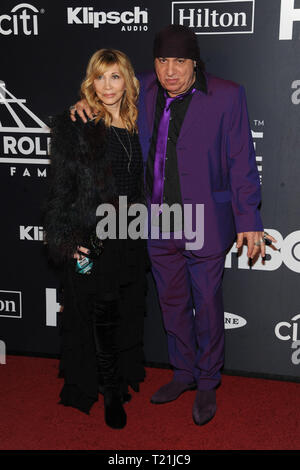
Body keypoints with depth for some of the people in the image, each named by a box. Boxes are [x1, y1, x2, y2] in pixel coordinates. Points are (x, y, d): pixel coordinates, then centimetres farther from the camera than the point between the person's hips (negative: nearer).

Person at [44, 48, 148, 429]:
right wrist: (67, 239, -14)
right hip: (92, 238, -5)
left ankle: (125, 376, 35)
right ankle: (111, 392, 20)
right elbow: (61, 187, -9)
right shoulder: (73, 126, -7)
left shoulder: (137, 125, 9)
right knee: (102, 316, 3)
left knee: (129, 311, 15)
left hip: (131, 237, 5)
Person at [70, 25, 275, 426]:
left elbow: (241, 163, -9)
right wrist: (89, 101, 2)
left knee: (207, 306, 9)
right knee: (172, 303, 18)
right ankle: (184, 373, 39)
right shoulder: (145, 90, 3)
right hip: (159, 225, 5)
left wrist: (249, 221, -11)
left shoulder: (226, 96, -10)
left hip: (204, 225, -4)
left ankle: (208, 384, 30)